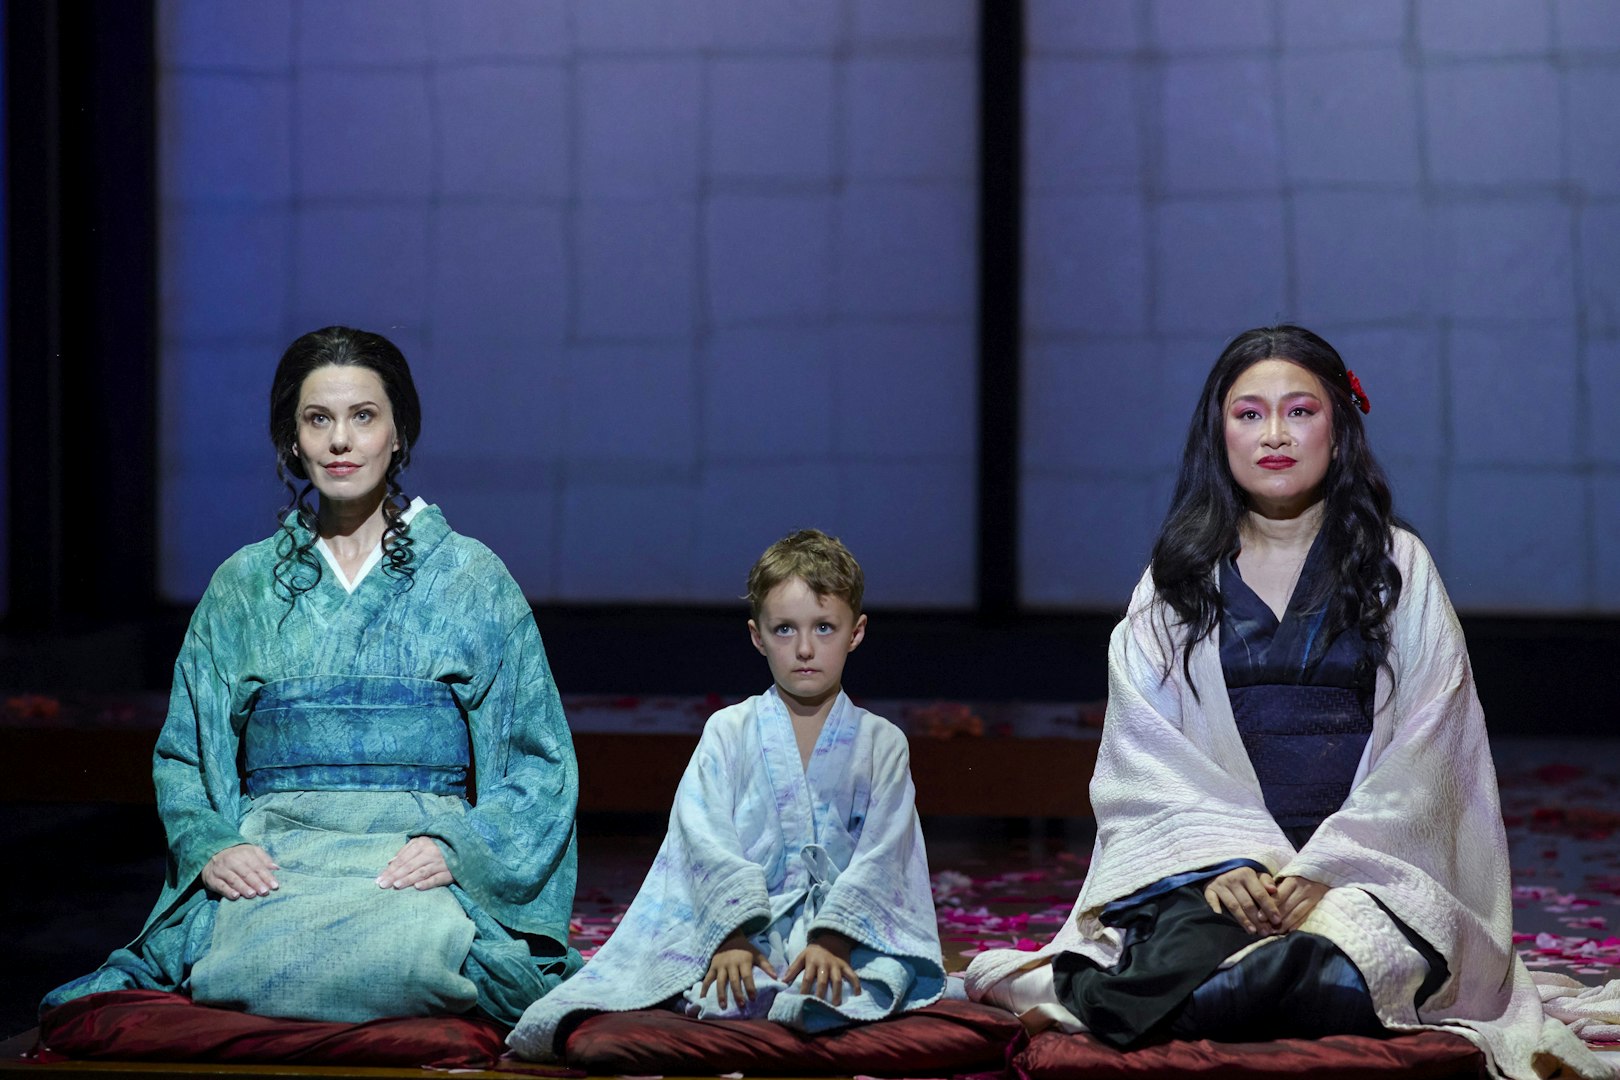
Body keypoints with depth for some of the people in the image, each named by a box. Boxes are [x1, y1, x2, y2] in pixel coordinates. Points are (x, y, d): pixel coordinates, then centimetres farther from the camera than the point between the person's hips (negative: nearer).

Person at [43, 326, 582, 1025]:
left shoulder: (473, 579, 11)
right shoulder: (244, 586, 17)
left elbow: (537, 761, 8)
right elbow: (181, 753, 16)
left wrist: (459, 847, -10)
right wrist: (210, 844, -5)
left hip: (417, 863, 0)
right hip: (273, 860, 0)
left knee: (421, 948, -36)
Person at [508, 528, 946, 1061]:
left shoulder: (881, 743, 12)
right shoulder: (728, 732, 12)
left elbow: (878, 855, 0)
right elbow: (710, 843, -2)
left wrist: (831, 939, -18)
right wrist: (732, 937, -19)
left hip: (850, 924, 0)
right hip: (738, 923, 0)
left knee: (892, 970, -36)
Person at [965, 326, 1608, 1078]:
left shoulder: (1398, 569, 11)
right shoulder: (1176, 579, 15)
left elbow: (1423, 759, 2)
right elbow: (1143, 761, 6)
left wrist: (1326, 869, -12)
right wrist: (1225, 861, -12)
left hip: (1364, 867, 0)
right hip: (1206, 861, 1)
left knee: (1334, 975, -36)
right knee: (1186, 950, -36)